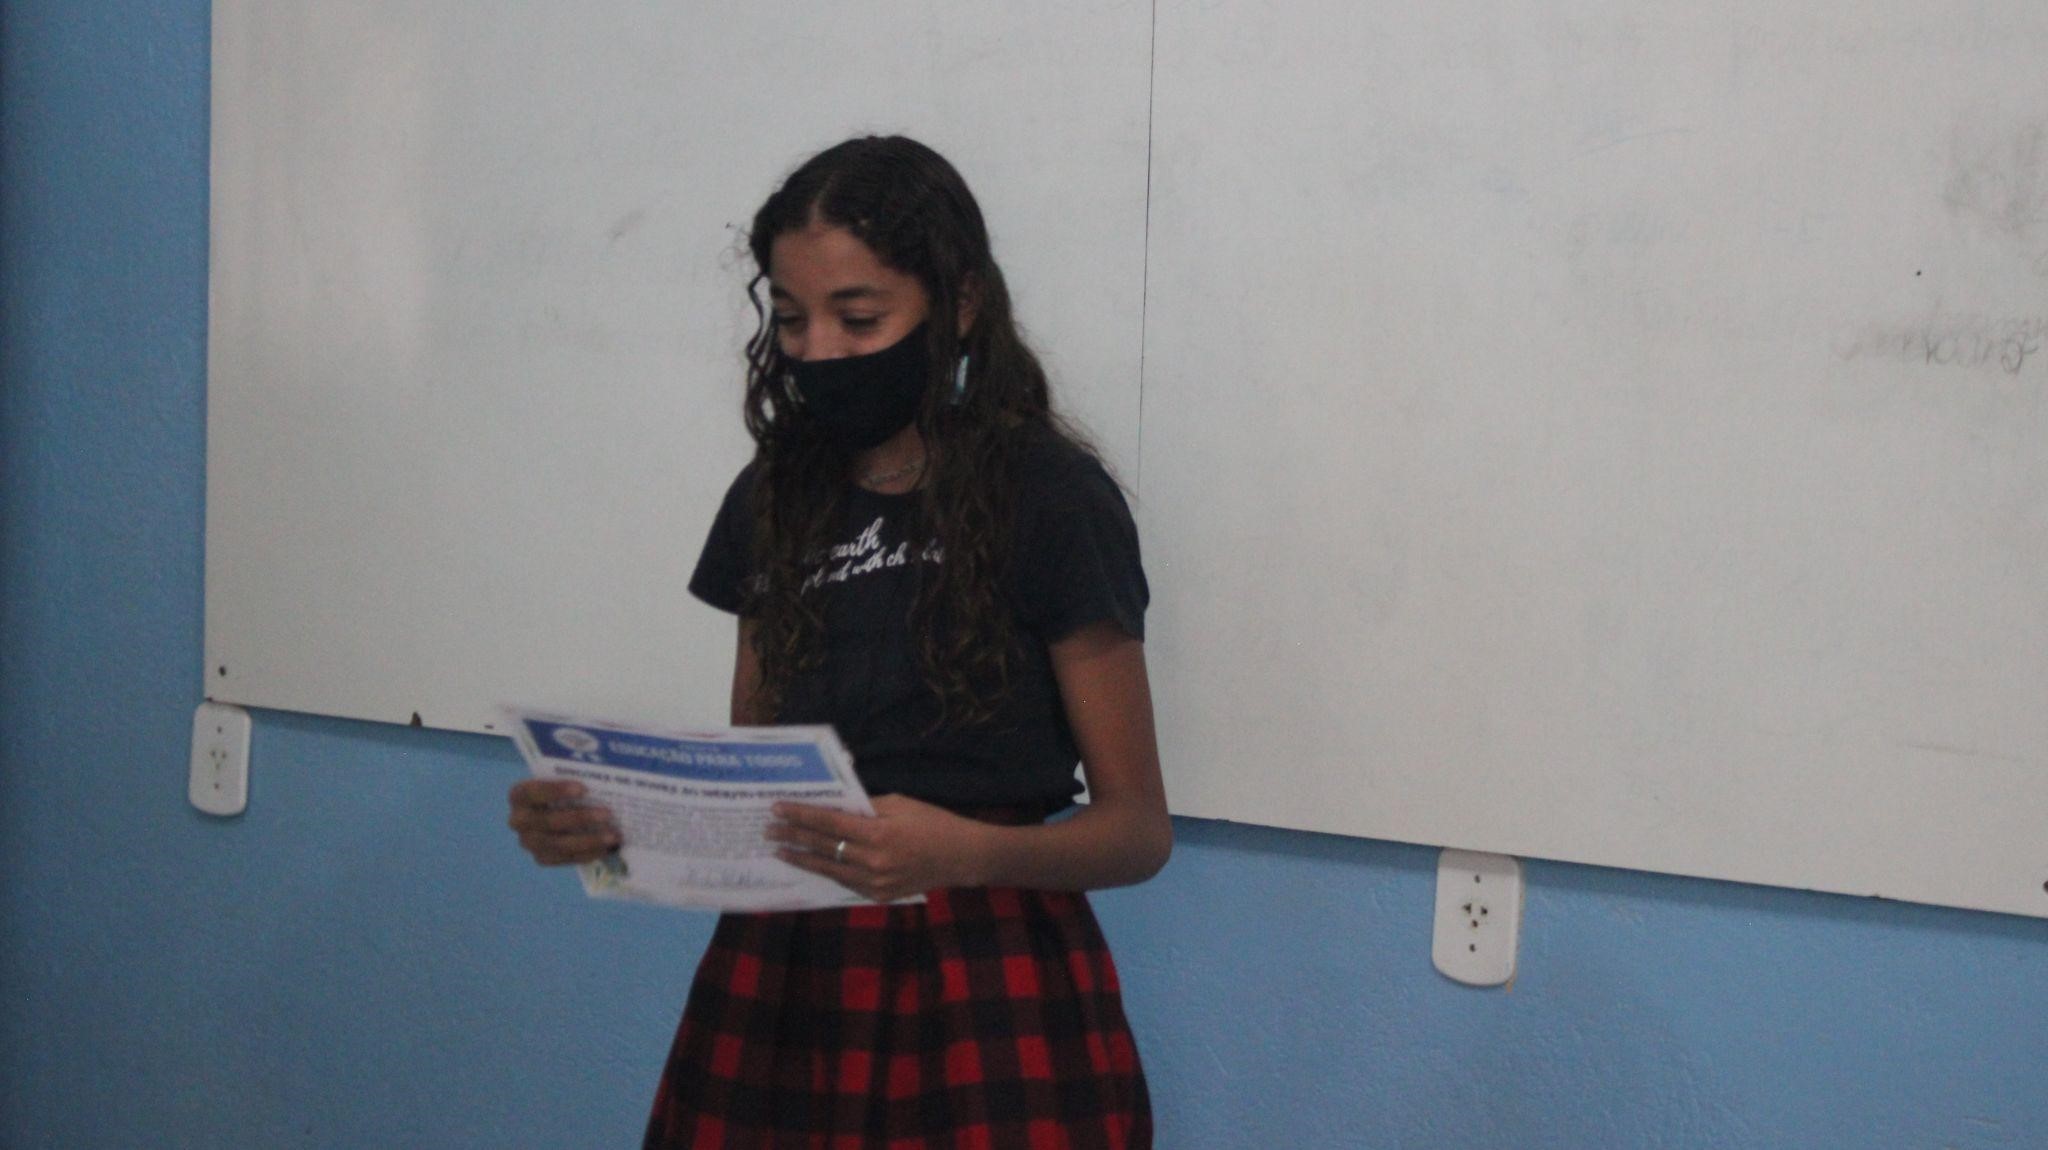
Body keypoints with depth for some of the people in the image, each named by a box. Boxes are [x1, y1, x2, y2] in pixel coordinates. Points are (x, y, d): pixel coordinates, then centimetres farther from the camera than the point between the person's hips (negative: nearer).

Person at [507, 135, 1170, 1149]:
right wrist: (603, 821, -4)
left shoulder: (1047, 497, -8)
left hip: (985, 995, -4)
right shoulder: (775, 499, 8)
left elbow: (1138, 827, -7)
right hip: (779, 976, 4)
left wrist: (968, 852, -26)